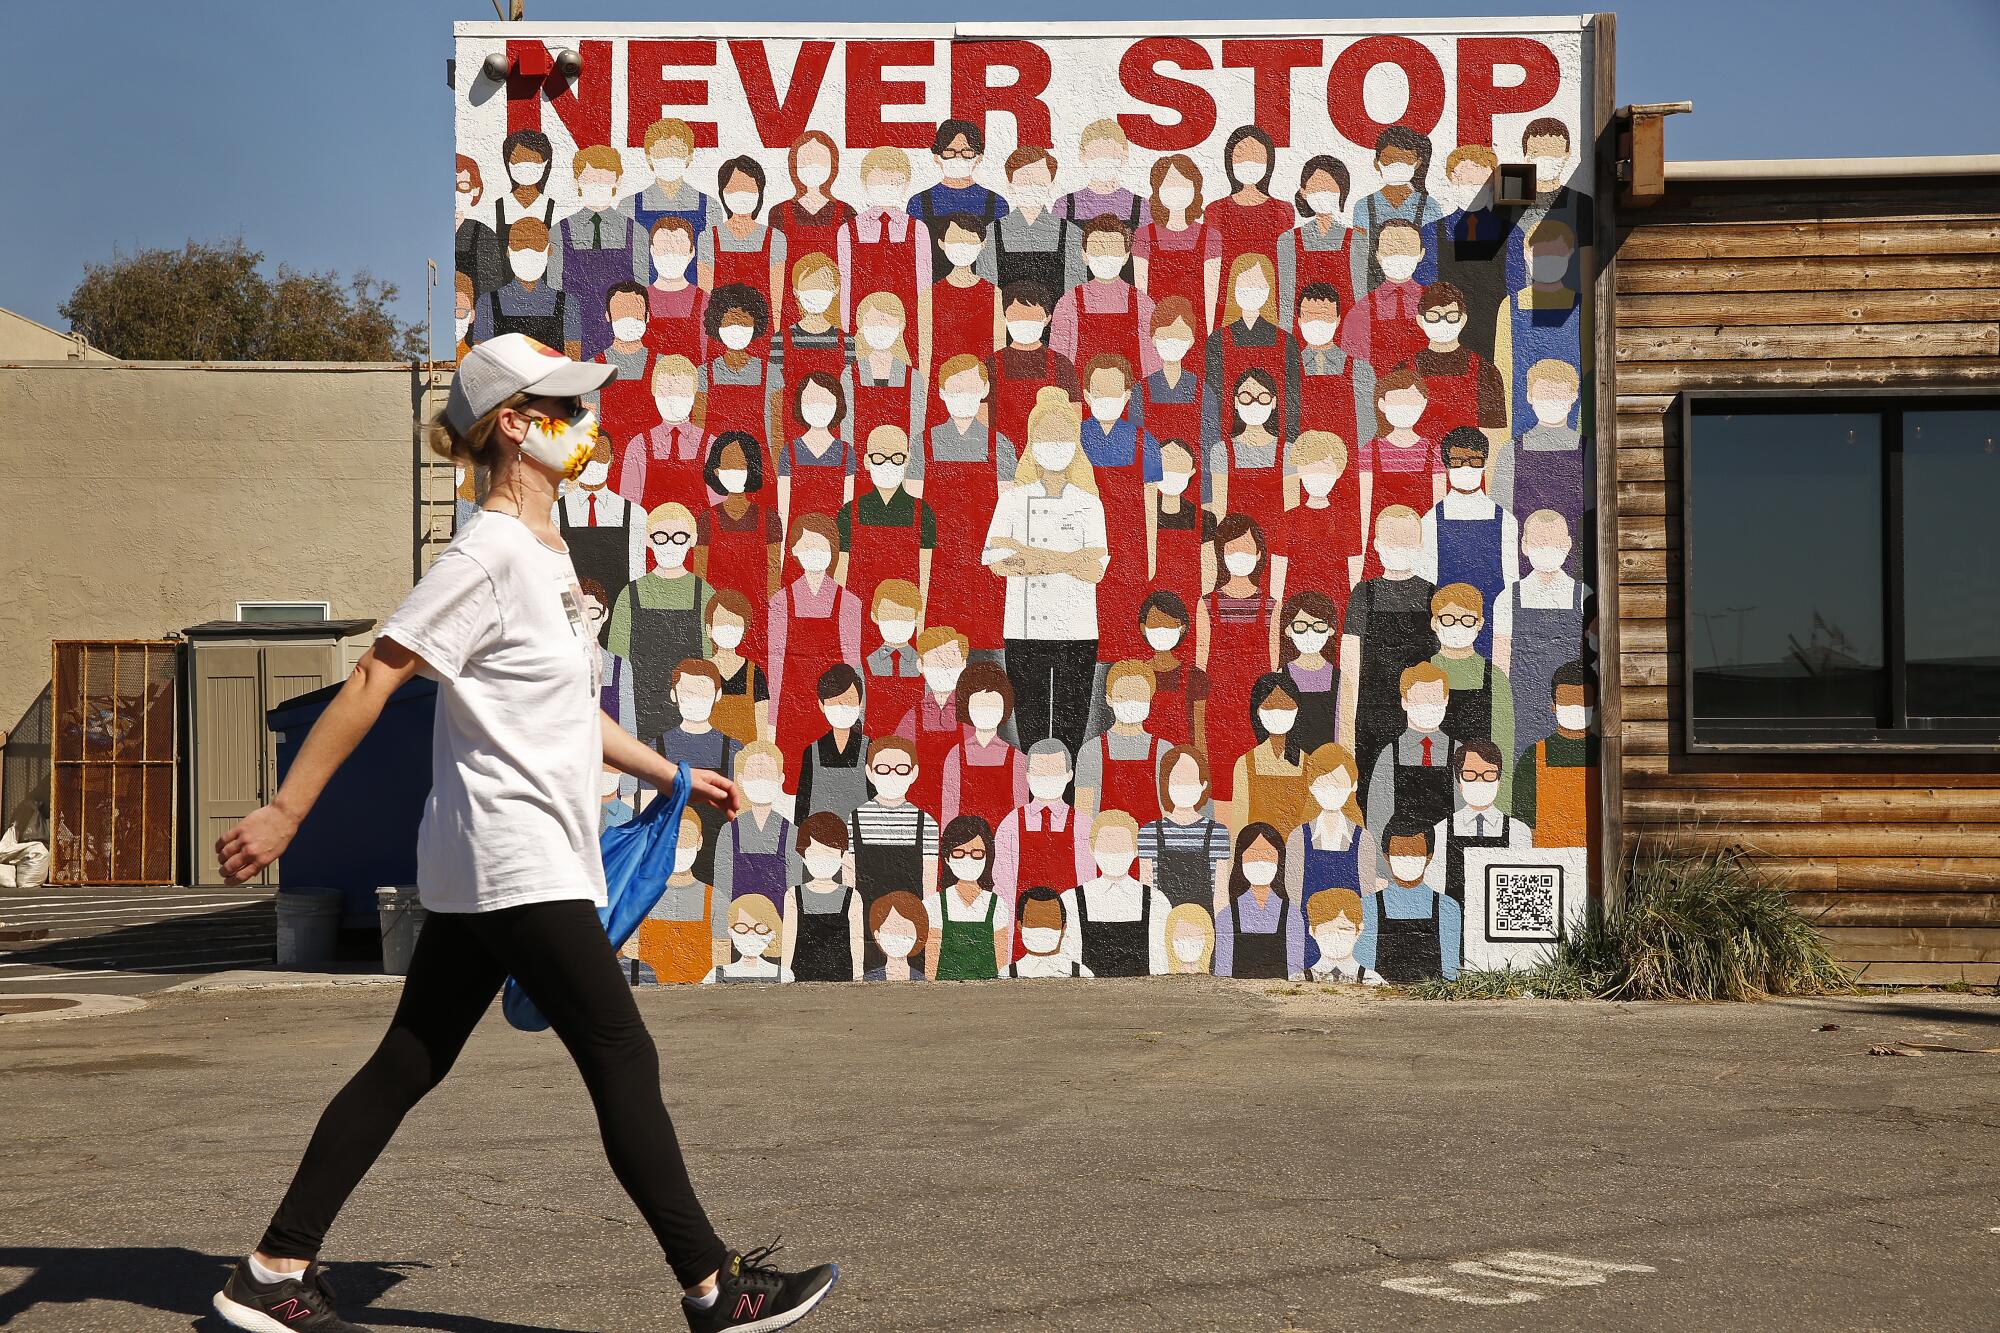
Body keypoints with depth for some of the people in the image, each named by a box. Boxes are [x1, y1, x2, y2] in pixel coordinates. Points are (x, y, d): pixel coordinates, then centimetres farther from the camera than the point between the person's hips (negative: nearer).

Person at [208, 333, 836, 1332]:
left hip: (483, 872, 10)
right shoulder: (490, 552, -14)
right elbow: (373, 680, -18)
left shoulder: (544, 557, 15)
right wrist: (283, 812, -20)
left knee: (408, 1064, 11)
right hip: (518, 864, -10)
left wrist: (673, 775, 26)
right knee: (623, 1060, -4)